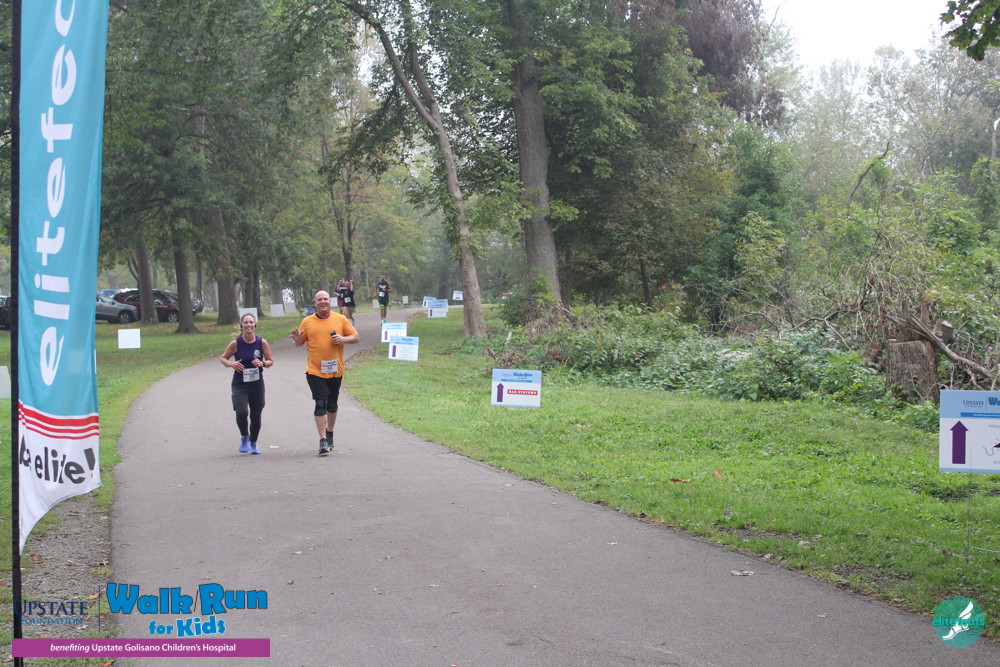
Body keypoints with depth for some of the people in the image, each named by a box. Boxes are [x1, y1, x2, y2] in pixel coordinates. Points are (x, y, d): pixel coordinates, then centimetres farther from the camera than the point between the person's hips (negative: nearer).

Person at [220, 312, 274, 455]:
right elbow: (222, 357, 5)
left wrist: (263, 363, -18)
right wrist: (231, 364, -16)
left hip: (257, 384, 2)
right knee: (241, 412, -19)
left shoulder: (262, 342, -4)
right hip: (239, 384, -2)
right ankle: (244, 437, 11)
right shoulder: (235, 344, -7)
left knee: (256, 415, 8)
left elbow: (271, 361, 4)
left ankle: (253, 443, 32)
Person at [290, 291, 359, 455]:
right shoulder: (307, 322, 3)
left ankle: (329, 434, 35)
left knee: (332, 404, 15)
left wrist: (343, 339, -12)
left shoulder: (340, 319, 3)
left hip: (335, 370, 2)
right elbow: (300, 343, 9)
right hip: (315, 371, -2)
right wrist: (297, 339, -14)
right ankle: (323, 441, -9)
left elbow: (355, 337, 7)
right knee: (320, 404, -10)